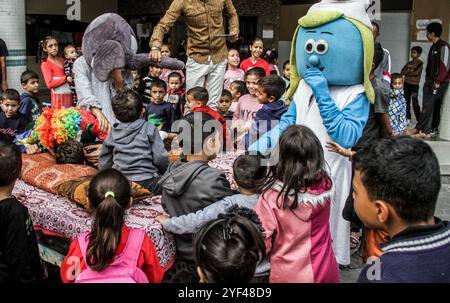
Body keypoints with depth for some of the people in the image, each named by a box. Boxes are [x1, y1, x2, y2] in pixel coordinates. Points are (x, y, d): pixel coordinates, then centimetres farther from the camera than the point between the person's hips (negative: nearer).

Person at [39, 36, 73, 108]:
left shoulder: (62, 61, 14)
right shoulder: (45, 64, -2)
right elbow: (50, 84, -11)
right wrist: (66, 78, -15)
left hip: (69, 95, 5)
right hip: (58, 97, -5)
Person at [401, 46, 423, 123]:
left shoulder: (420, 63, -4)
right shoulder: (409, 63, 12)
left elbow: (416, 73, -16)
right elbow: (402, 72, 5)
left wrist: (407, 72, -4)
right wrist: (410, 70, -9)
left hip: (414, 85, -6)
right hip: (407, 83, 6)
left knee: (415, 103, -8)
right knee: (406, 101, 8)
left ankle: (419, 120, -4)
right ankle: (408, 118, 15)